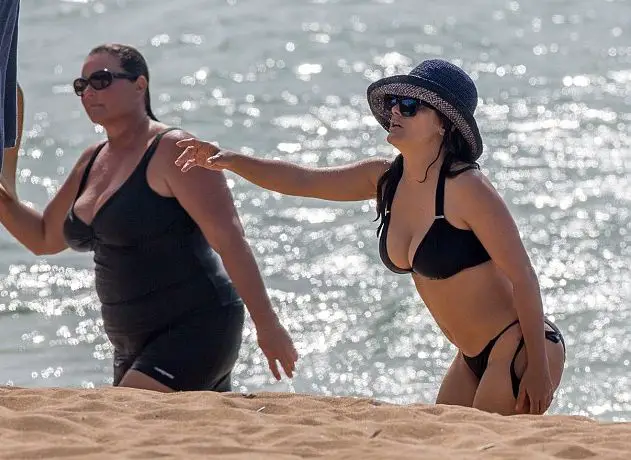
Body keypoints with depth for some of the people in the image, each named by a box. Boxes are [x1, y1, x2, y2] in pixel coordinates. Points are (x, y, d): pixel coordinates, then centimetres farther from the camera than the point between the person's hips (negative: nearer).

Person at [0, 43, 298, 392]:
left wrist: (266, 325, -22)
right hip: (134, 347, 9)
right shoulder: (92, 162, 13)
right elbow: (44, 238, 24)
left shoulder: (173, 151, -12)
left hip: (197, 328, -9)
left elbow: (229, 239, -17)